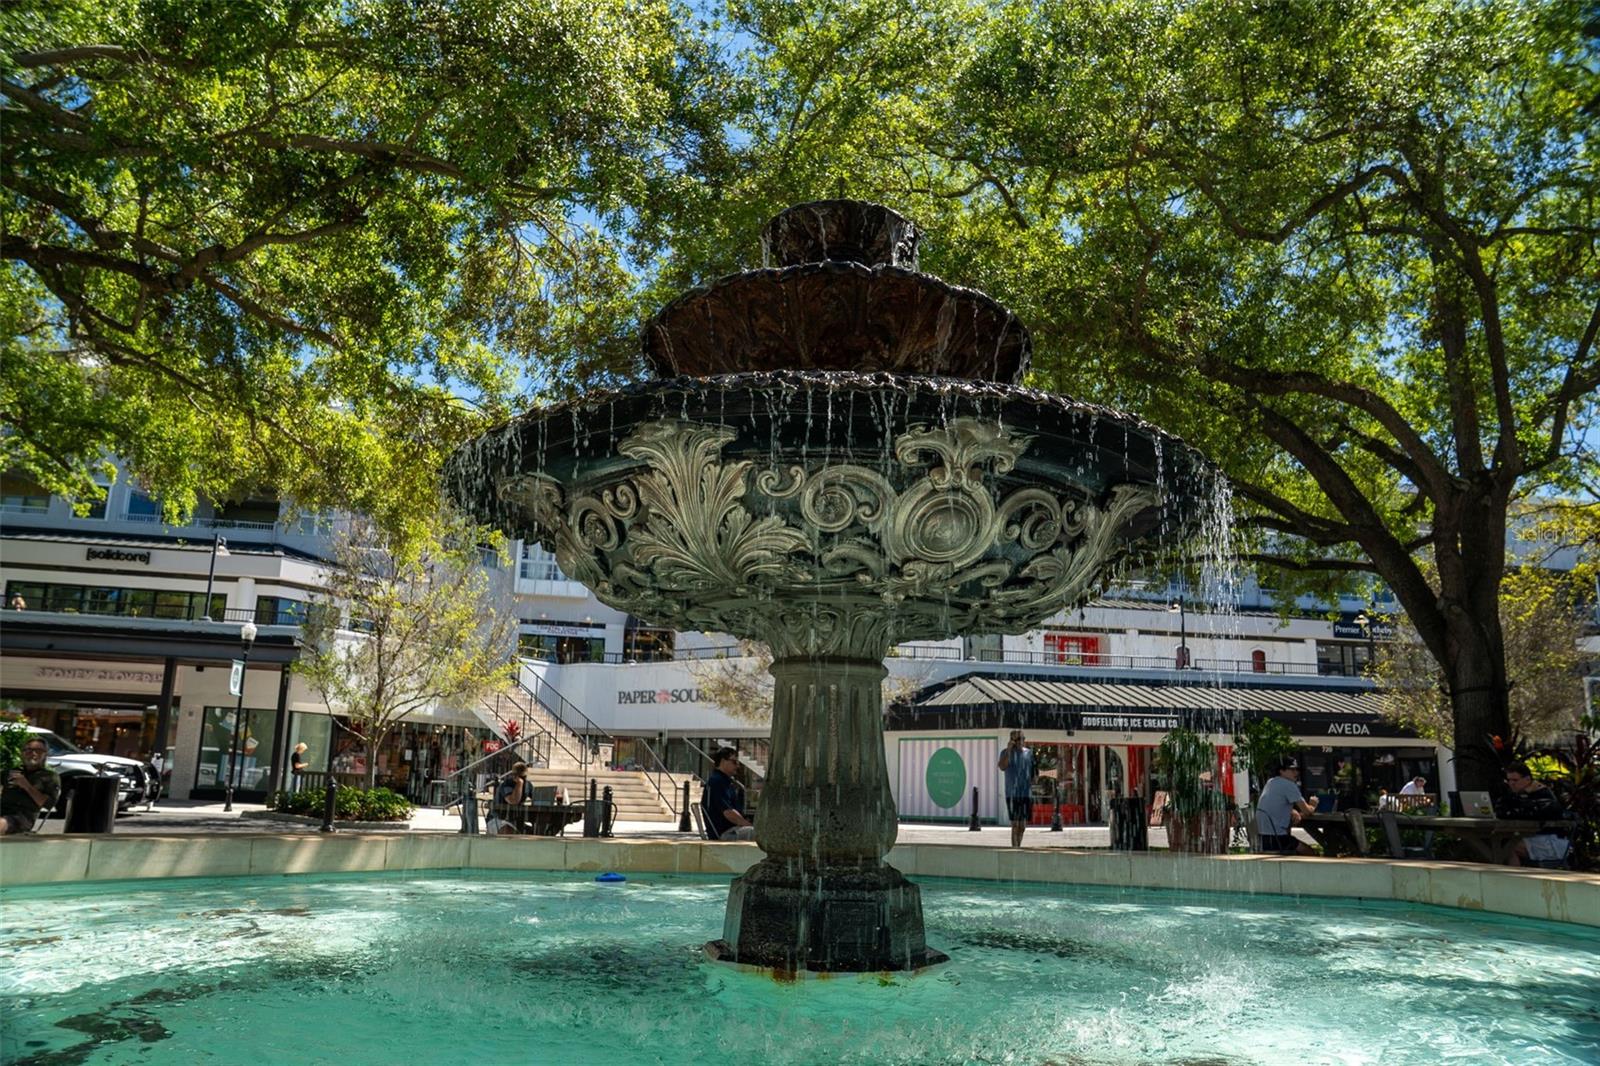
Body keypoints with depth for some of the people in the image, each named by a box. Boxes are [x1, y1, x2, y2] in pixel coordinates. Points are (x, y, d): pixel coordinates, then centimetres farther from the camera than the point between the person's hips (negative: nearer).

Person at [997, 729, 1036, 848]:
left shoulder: (1029, 752, 10)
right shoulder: (1006, 752, -1)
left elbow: (1033, 771, 16)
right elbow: (1002, 767, -18)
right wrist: (1009, 749, -20)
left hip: (1026, 793, 4)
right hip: (1012, 793, -4)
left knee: (1022, 825, 9)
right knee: (1015, 824, -10)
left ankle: (1018, 847, 22)